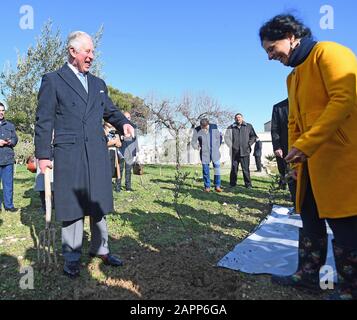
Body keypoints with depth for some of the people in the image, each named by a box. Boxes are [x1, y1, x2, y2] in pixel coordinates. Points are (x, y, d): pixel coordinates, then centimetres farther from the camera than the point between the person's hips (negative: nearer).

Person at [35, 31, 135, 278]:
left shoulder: (99, 84, 18)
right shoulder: (53, 80, 3)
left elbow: (110, 110, 21)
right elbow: (44, 120, -1)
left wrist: (123, 123, -2)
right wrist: (43, 154, -7)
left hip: (98, 154, 5)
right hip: (69, 154, -4)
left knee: (99, 204, 11)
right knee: (72, 205, 3)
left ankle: (100, 249, 26)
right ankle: (72, 257, 18)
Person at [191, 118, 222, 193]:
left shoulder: (214, 127, -4)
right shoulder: (197, 130, -7)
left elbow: (219, 136, 10)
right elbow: (193, 141, 1)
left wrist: (218, 146, 7)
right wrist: (196, 146, -20)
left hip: (215, 152, 1)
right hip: (204, 153, 0)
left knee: (217, 167, -1)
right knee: (205, 170, 4)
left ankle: (217, 186, 10)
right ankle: (207, 186, 16)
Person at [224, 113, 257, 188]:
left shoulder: (249, 126, 7)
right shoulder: (231, 127, 7)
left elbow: (253, 136, 10)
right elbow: (226, 137, 8)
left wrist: (249, 144, 0)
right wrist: (231, 145, -1)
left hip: (245, 151, -1)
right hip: (234, 152, 1)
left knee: (246, 169, 1)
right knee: (234, 169, 7)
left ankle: (248, 184, 10)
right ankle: (232, 184, 16)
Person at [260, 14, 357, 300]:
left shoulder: (328, 53, -6)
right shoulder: (294, 76, 21)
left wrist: (306, 144, -24)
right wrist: (294, 155, 13)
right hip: (311, 161, 9)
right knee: (310, 219, 13)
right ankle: (308, 274, 27)